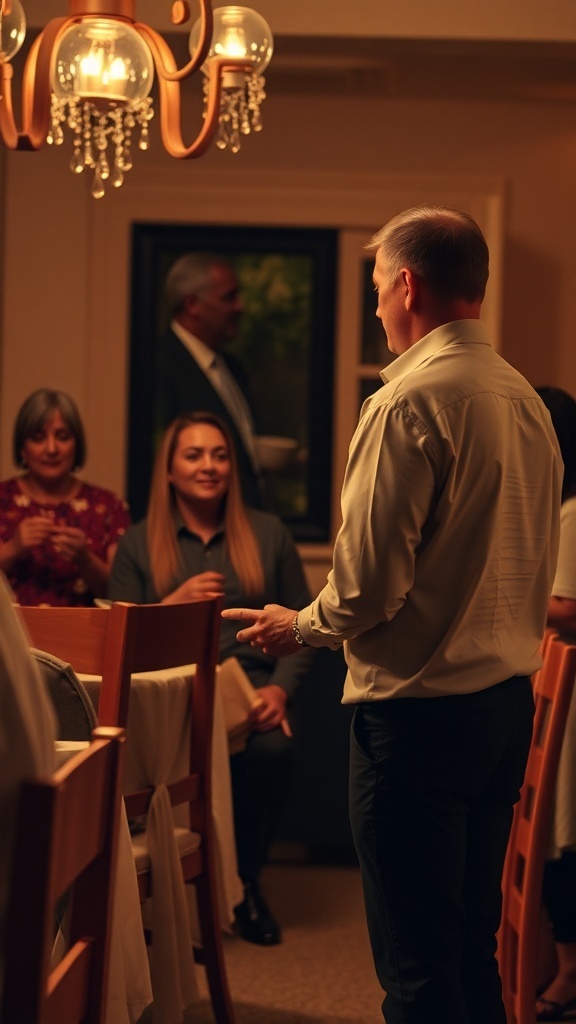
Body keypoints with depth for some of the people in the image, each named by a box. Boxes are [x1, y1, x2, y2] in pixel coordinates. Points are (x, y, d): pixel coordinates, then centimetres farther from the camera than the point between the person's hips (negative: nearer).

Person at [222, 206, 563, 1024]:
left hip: (420, 706, -8)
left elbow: (372, 581, -17)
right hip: (508, 699, 8)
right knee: (473, 947, 17)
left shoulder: (410, 402, -16)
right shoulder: (525, 399, 8)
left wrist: (299, 627, 1)